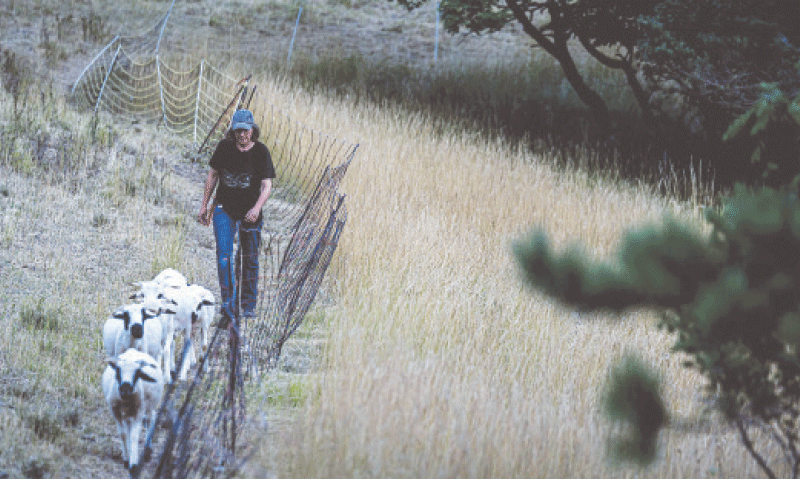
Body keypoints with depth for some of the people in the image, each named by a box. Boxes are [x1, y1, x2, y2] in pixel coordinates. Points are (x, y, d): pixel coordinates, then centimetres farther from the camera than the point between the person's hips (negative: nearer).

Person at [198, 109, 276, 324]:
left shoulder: (261, 152, -8)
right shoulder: (224, 147, -3)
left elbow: (267, 186, -10)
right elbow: (212, 176, 9)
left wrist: (257, 208, -27)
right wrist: (204, 206, 10)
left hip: (250, 213, -1)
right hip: (224, 209, 1)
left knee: (250, 260, 6)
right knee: (224, 256, -13)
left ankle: (248, 305, 22)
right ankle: (228, 307, -14)